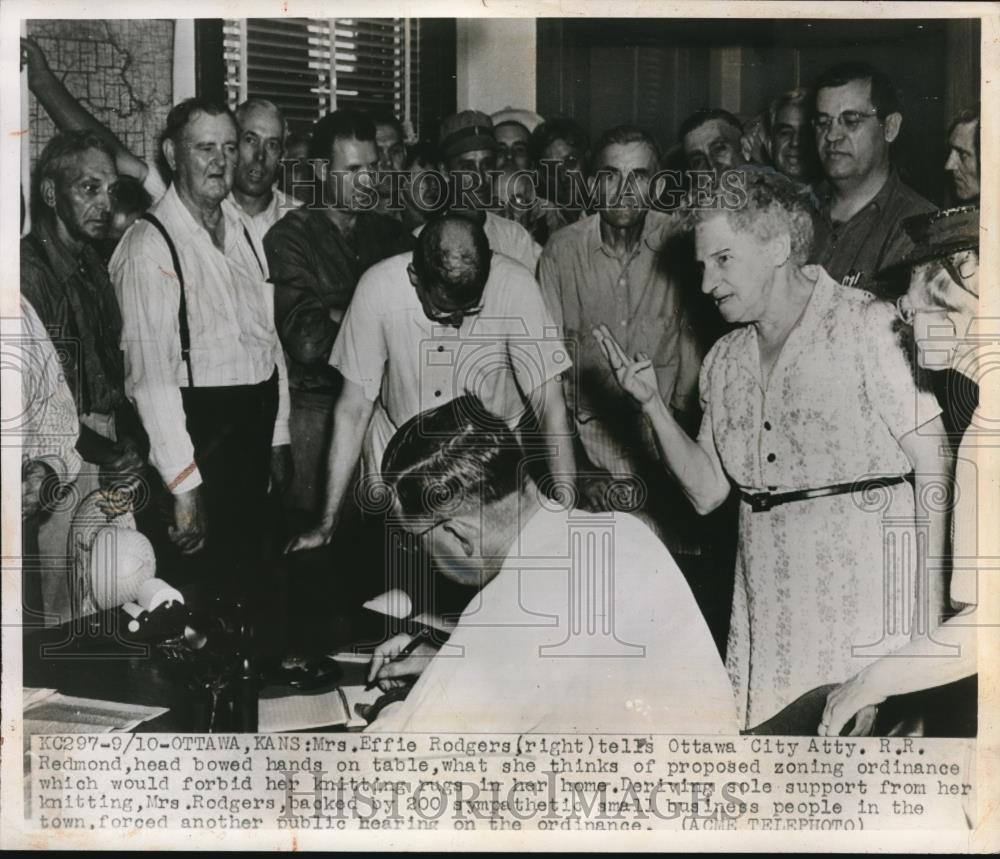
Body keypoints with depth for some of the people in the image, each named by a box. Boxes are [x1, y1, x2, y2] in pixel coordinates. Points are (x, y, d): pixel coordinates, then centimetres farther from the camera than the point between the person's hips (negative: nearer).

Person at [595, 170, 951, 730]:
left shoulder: (867, 325, -6)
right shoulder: (725, 360, 12)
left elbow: (933, 466, -9)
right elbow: (706, 492, 12)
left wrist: (928, 601, -15)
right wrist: (652, 402, 1)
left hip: (865, 579, -5)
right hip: (767, 595, 5)